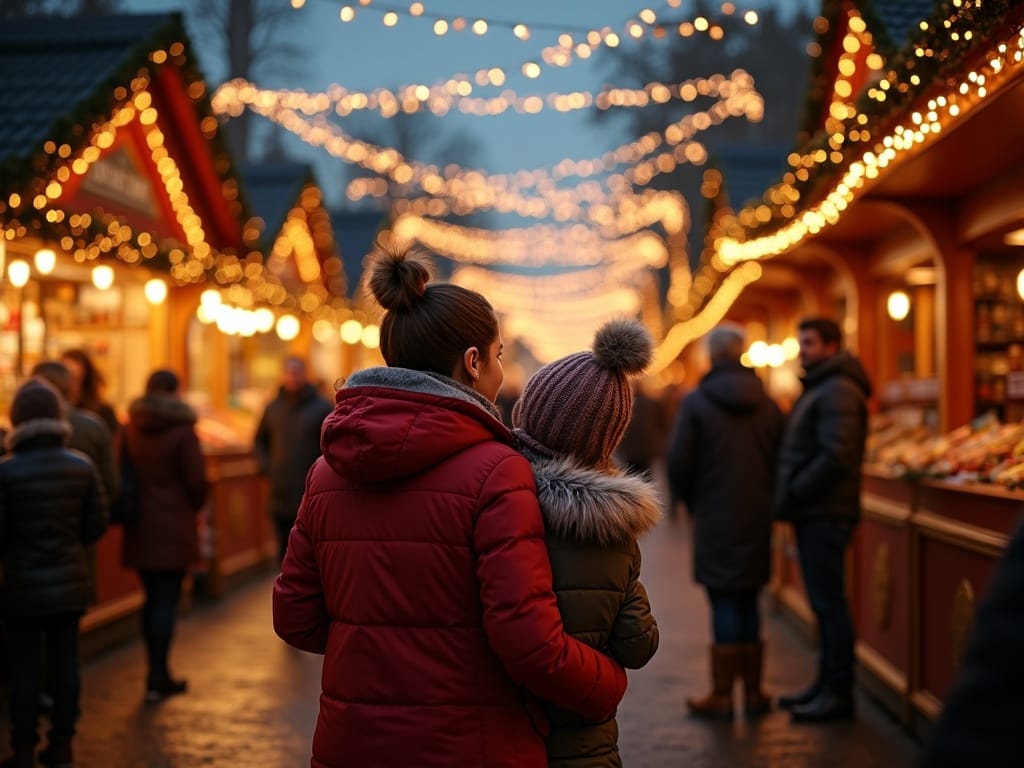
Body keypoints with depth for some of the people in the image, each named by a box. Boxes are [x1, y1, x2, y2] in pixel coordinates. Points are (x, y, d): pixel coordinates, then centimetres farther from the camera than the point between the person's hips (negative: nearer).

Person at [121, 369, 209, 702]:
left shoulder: (130, 430, 2)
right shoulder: (182, 431, -11)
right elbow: (197, 480, -10)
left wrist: (132, 510, 15)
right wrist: (195, 505, 9)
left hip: (140, 528, 5)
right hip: (173, 528, -5)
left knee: (152, 598, 15)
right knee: (167, 600, 0)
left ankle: (156, 671, 22)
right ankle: (158, 677, 0)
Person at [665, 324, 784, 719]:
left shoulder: (696, 402, -8)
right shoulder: (768, 405, 5)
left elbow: (678, 463, -9)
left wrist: (690, 501, 8)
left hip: (715, 519, -4)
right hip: (758, 519, 4)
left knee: (725, 603, -1)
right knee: (748, 601, 12)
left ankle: (722, 695, 2)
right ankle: (753, 691, 17)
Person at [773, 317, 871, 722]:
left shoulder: (838, 392, -14)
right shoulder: (818, 388, 20)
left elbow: (836, 456, -23)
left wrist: (795, 492, -16)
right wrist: (790, 494, 9)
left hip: (825, 514, -10)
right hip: (813, 513, 10)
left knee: (828, 602, -6)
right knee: (823, 601, 14)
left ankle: (839, 692, -2)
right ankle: (827, 684, 21)